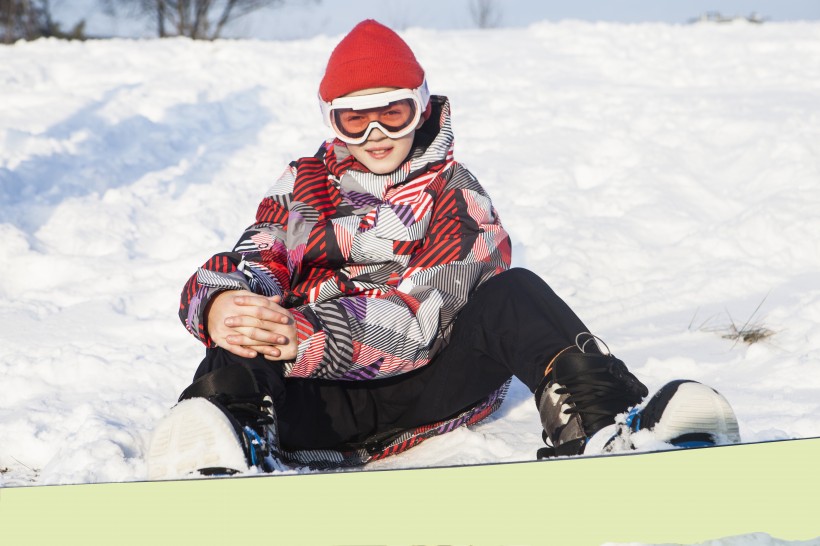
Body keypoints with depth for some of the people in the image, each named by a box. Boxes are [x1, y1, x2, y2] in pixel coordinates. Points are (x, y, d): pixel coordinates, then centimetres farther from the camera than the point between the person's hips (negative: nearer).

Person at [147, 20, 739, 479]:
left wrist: (310, 335, -31)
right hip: (328, 398, 0)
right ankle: (218, 459, -68)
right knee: (234, 367, -31)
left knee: (513, 293, -23)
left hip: (431, 388, 0)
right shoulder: (306, 187, 16)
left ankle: (595, 421, -47)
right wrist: (221, 305, -32)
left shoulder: (457, 196, 7)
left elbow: (423, 314, -11)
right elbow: (252, 264, -2)